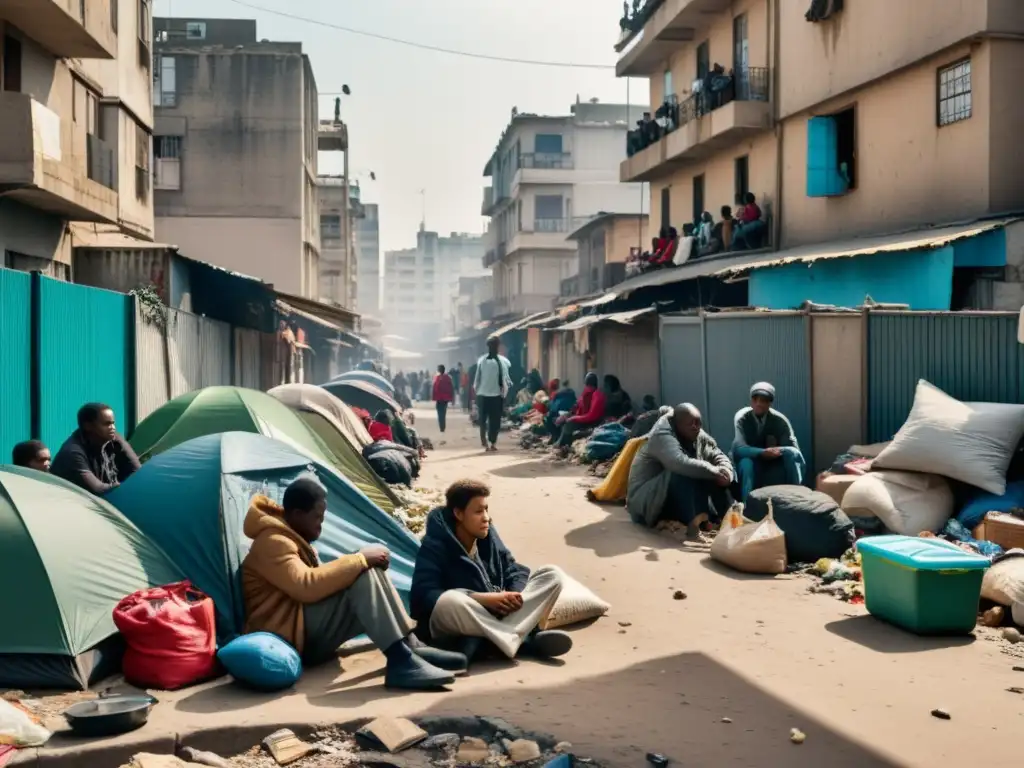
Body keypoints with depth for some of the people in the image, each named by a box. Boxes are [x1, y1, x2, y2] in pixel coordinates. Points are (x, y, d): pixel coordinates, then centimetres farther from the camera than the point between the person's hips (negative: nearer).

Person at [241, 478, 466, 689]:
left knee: (370, 571, -1)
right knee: (364, 577, -25)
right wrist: (360, 559, -23)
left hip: (308, 635, 10)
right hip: (289, 639, -10)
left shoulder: (291, 537, 19)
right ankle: (401, 661, -34)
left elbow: (319, 580, 15)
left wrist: (364, 561, -2)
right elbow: (306, 587, -29)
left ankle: (410, 646, -10)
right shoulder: (272, 542, -15)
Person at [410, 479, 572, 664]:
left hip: (498, 616, 6)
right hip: (456, 631, -6)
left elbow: (516, 570, 5)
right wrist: (483, 599, -30)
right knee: (448, 602, -41)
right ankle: (523, 639, -32)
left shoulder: (488, 535, 5)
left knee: (553, 574, -8)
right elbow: (424, 595, -25)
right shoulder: (434, 546, -13)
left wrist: (515, 595, -20)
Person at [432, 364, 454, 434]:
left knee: (440, 414, -2)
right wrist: (451, 398, 11)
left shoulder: (437, 378, -8)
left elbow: (434, 388, -13)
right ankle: (443, 429, 17)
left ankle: (442, 429, -11)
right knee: (444, 414, 17)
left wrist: (433, 398, -10)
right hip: (446, 398, 4)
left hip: (439, 399, -4)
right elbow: (452, 388, 6)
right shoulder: (448, 377, 6)